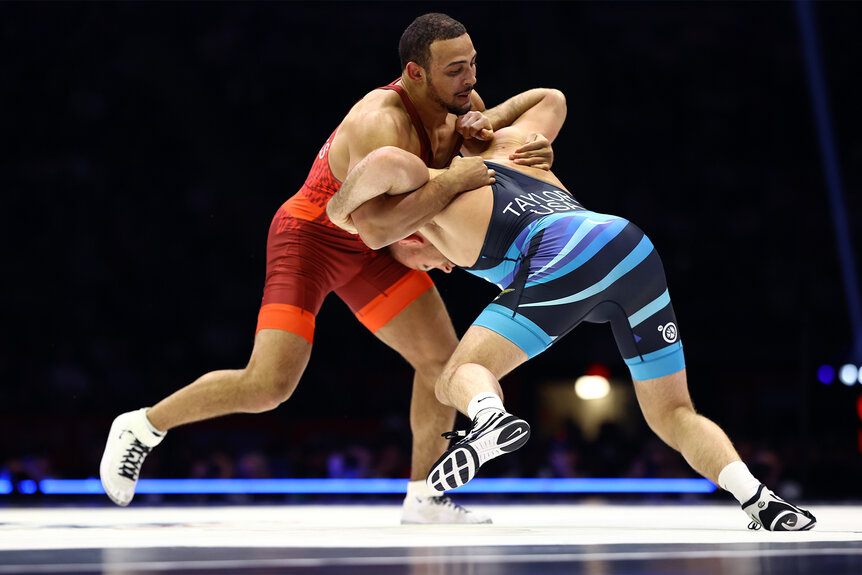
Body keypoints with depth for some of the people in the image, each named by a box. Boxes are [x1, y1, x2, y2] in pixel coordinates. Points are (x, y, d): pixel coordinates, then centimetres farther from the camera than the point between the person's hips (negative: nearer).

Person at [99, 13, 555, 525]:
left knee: (443, 358, 2)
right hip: (309, 237, -8)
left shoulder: (458, 104, -8)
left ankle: (423, 498, 12)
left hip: (364, 251, 8)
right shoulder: (380, 124, -33)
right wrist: (453, 180, -32)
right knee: (268, 386, -18)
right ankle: (143, 426, 1)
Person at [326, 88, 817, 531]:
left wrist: (342, 204, 16)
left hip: (563, 260, -6)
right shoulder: (504, 147, 37)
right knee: (672, 414, 15)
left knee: (460, 377, 4)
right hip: (636, 247, 6)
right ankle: (756, 497, -11)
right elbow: (552, 100, 54)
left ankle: (491, 418, -32)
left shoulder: (422, 197, 20)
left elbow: (388, 162, -3)